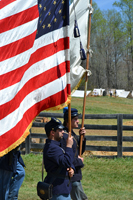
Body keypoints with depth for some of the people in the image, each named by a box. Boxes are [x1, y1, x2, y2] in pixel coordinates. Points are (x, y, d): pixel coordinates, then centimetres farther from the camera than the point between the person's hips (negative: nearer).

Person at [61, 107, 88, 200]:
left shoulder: (72, 134, 11)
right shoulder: (64, 136, -20)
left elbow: (80, 151, 17)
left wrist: (82, 137, 4)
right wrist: (79, 161, -12)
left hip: (76, 175, 10)